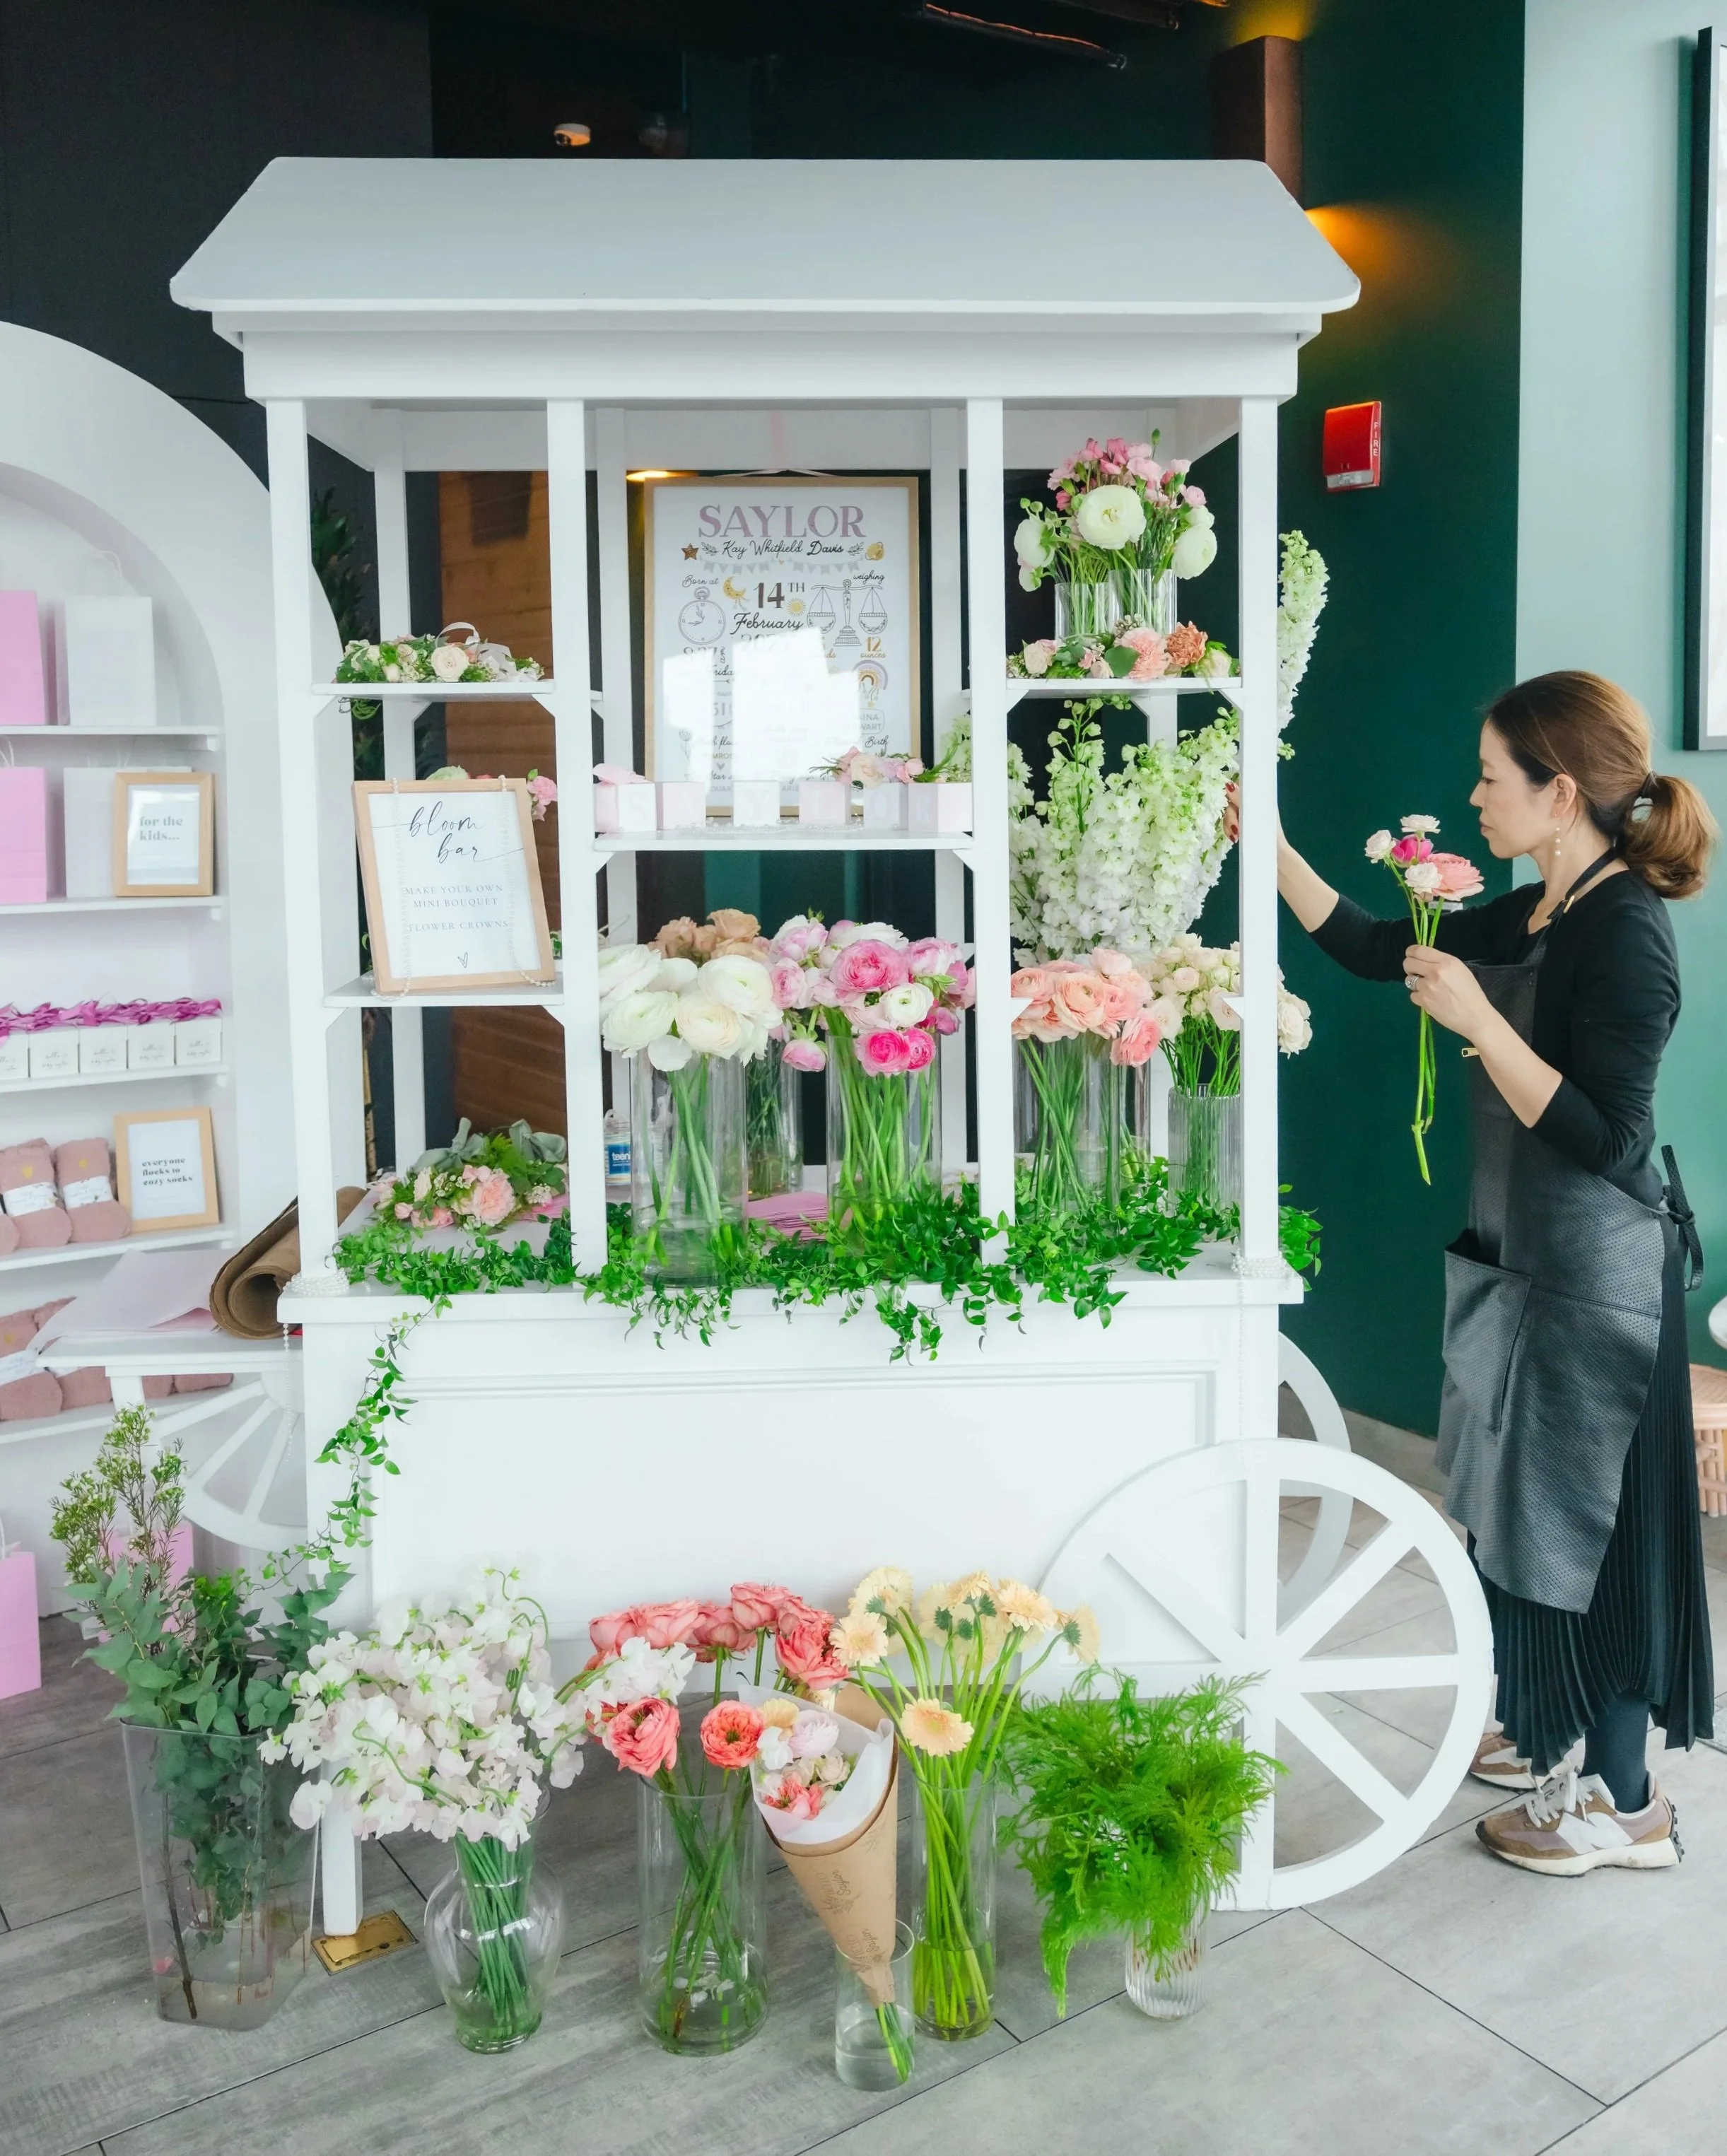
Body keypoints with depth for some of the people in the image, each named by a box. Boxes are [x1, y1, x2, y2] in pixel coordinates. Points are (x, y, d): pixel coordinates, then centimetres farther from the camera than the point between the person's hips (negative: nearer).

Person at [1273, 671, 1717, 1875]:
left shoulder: (1625, 930, -20)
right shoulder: (1536, 916, 7)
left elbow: (1604, 1139, -24)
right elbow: (1373, 947, 14)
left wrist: (1478, 1020, -26)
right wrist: (1263, 840, 11)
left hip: (1594, 1278, -9)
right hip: (1525, 1258, 9)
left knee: (1588, 1519, 2)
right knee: (1528, 1507, 19)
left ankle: (1626, 1804, 18)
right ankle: (1552, 1732, 37)